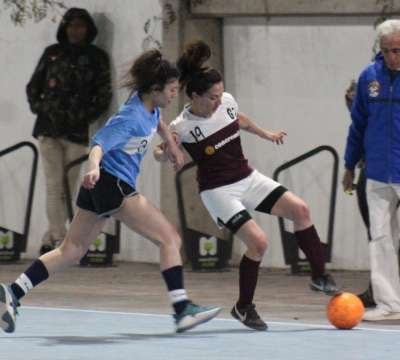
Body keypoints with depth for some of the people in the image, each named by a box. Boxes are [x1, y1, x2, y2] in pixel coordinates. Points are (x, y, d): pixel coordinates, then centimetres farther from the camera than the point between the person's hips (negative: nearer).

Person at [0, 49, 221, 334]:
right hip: (113, 185, -10)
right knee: (170, 239, -9)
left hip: (99, 189, 10)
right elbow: (99, 145, -32)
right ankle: (182, 309, -14)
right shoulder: (131, 118, -21)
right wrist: (94, 168, -50)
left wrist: (171, 144, 25)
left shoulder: (150, 106, 6)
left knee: (72, 250, 13)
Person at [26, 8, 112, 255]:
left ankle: (50, 241, 9)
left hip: (77, 131, 0)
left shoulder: (97, 57, 5)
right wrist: (40, 108, 0)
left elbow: (104, 95, 4)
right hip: (49, 128, 0)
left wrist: (86, 115, -7)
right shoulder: (52, 53, 9)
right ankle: (61, 241, -8)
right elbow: (33, 86, 14)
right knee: (55, 186, -6)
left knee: (68, 189, 1)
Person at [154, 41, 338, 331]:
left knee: (299, 209, -8)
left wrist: (266, 135, 32)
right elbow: (161, 154, -5)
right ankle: (243, 307, 0)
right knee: (258, 241, -20)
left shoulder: (227, 101, -5)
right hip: (218, 190, -6)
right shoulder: (182, 127, -20)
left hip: (247, 178, 6)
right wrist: (162, 152, -29)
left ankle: (320, 276, 7)